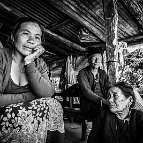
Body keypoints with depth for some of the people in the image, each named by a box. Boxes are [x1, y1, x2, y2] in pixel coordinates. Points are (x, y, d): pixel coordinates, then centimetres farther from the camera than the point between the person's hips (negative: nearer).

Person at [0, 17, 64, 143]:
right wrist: (29, 96, -14)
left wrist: (29, 63, -18)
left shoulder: (40, 64, 3)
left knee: (53, 105, -21)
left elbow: (48, 94, -15)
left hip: (27, 118, 4)